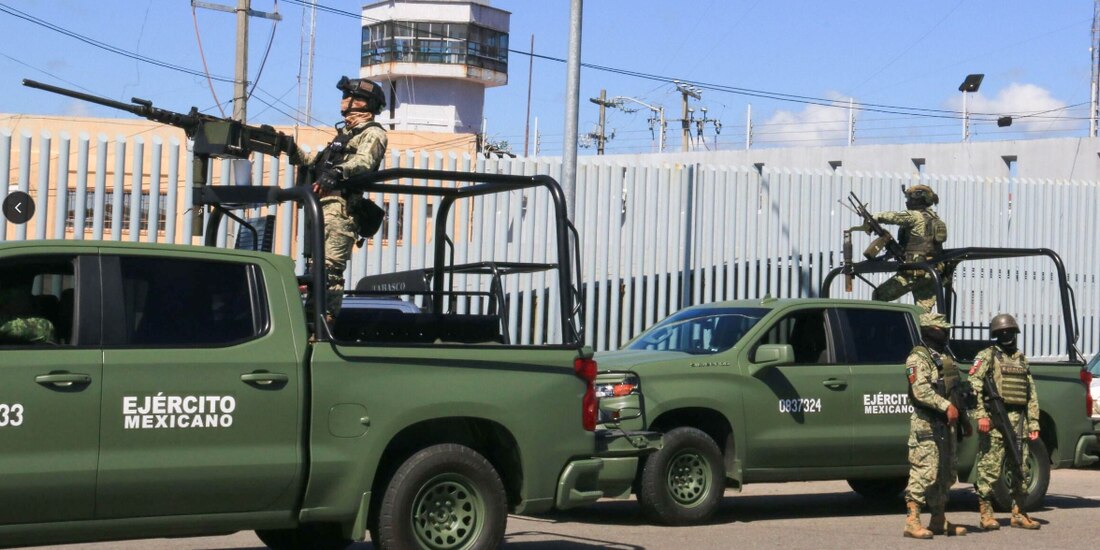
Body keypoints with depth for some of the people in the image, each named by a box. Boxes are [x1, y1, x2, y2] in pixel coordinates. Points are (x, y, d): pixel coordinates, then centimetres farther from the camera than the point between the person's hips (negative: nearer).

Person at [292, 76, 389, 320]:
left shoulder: (373, 134, -2)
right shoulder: (346, 132, 28)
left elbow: (363, 162, -23)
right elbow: (319, 161, 37)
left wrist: (337, 172, -40)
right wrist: (294, 151, 25)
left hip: (340, 209, -10)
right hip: (323, 207, 10)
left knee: (330, 269, -18)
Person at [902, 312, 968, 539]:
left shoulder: (945, 357, 20)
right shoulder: (918, 358, -9)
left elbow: (955, 390, 26)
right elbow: (921, 391, -23)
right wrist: (947, 406, -30)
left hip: (946, 423, 9)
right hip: (926, 424, -9)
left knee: (946, 472, 12)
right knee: (924, 471, -13)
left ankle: (939, 521, 20)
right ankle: (912, 522, -13)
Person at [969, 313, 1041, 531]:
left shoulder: (1021, 359, 20)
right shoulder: (987, 356, 2)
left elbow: (1031, 394, 21)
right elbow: (974, 386, -9)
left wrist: (1033, 422, 14)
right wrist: (981, 415, -19)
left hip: (1018, 420, 6)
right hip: (994, 420, -6)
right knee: (990, 467, -6)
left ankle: (1019, 513, 16)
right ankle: (986, 514, -1)